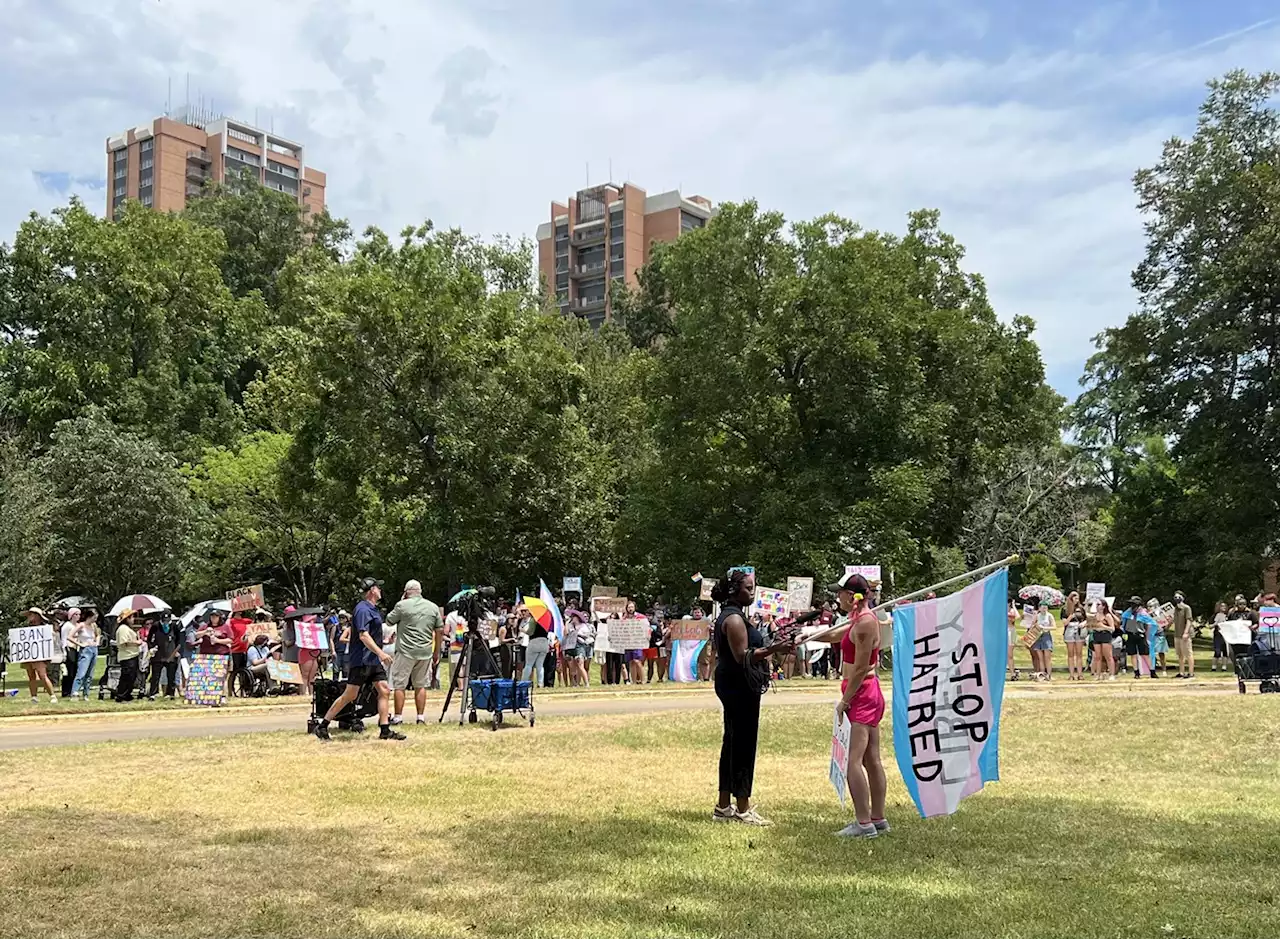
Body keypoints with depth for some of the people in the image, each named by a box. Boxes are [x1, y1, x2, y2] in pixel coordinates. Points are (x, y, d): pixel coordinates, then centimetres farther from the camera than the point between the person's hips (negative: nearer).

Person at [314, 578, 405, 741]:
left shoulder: (373, 609, 16)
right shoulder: (363, 609, -15)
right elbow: (363, 636, -25)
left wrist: (380, 654, 27)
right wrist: (381, 653, -30)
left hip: (374, 660, 10)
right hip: (360, 661, -10)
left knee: (384, 691, 2)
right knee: (350, 695, -5)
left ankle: (385, 730, 4)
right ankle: (322, 726, 4)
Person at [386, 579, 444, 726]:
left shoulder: (402, 605, -5)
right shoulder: (433, 607, 7)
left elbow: (389, 621, 8)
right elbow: (440, 631, 8)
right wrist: (437, 653, 15)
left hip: (405, 652, -4)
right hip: (425, 653, 4)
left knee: (399, 685, 4)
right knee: (421, 685, 11)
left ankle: (398, 717, 4)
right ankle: (421, 717, 10)